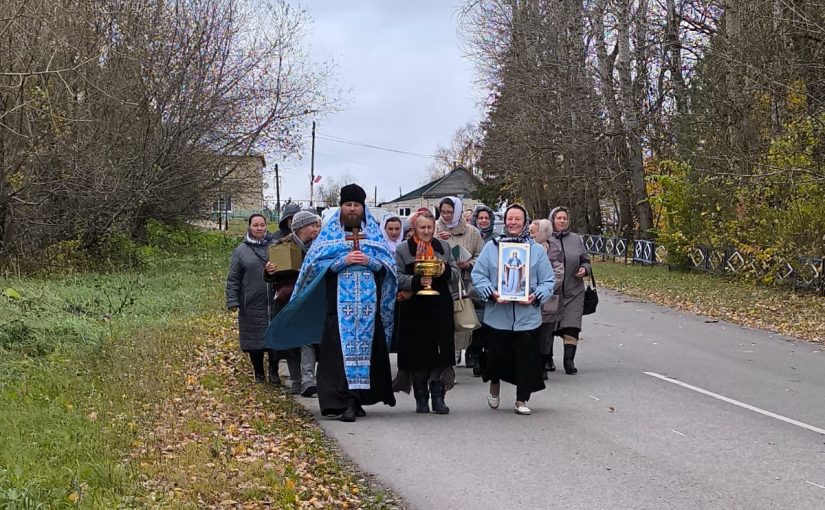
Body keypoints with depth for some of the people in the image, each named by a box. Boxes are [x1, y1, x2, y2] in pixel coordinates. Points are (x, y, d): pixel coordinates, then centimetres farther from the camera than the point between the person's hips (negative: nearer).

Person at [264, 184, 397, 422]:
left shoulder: (374, 233, 13)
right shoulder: (329, 233, 8)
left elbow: (389, 264, 9)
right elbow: (316, 264, -1)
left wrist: (370, 261, -9)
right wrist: (343, 261, -13)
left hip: (369, 302, 2)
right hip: (340, 302, -2)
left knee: (367, 347, 3)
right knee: (343, 348, -10)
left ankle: (358, 398, 13)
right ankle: (347, 402, -13)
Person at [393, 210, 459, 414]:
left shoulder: (443, 247, 13)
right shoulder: (402, 250, 3)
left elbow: (456, 274, 14)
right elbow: (397, 278, -6)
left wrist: (445, 270, -8)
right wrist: (417, 282, -22)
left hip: (440, 308, 2)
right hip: (415, 311, -2)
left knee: (441, 353, -1)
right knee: (418, 354, 0)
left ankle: (438, 398, 4)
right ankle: (421, 399, 11)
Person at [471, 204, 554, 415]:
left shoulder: (537, 250, 6)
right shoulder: (491, 247, 5)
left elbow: (548, 281, 5)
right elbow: (478, 275, 2)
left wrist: (536, 296, -13)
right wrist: (491, 293, -15)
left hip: (527, 317, 0)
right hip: (497, 316, 0)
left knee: (526, 359, 3)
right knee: (495, 356, 8)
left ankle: (522, 400, 18)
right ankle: (494, 387, 37)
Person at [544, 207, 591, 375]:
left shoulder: (576, 239, 11)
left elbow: (586, 260, 18)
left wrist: (585, 269, -3)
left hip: (573, 292, 2)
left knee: (572, 326, -9)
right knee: (548, 327, 7)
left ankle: (569, 360, -9)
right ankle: (547, 359, 24)